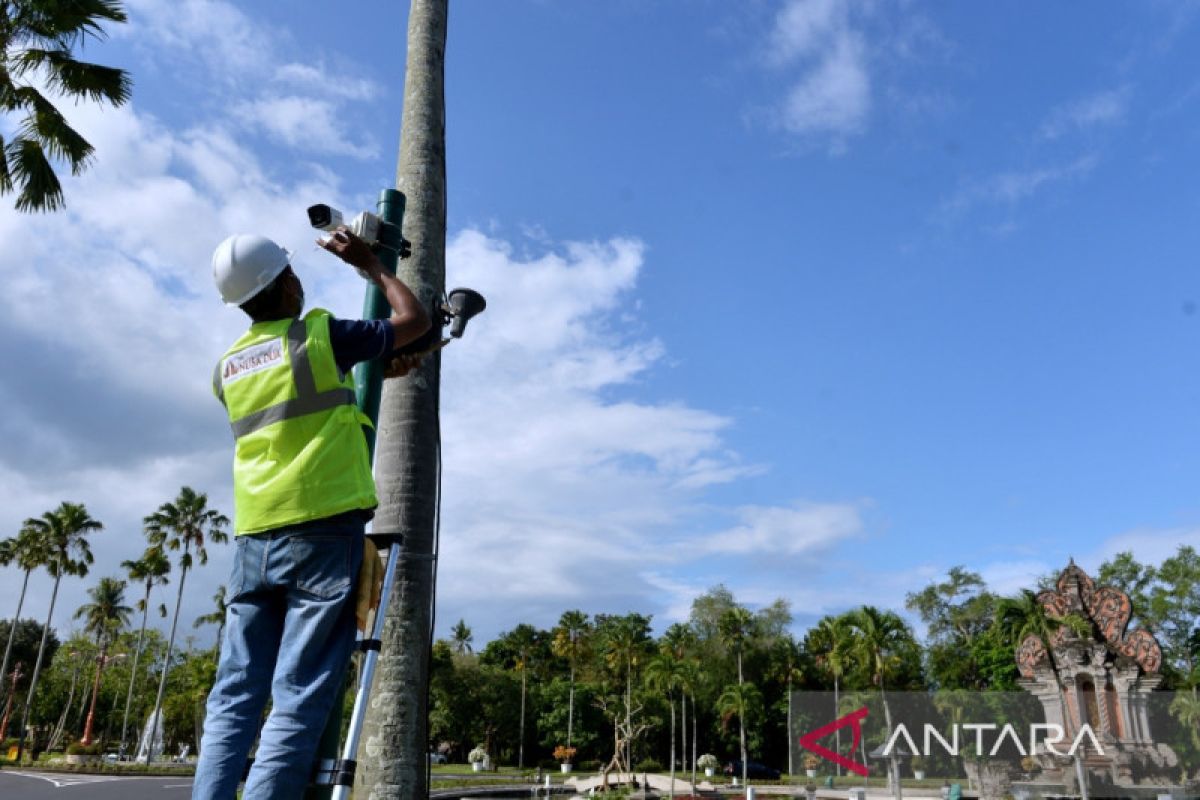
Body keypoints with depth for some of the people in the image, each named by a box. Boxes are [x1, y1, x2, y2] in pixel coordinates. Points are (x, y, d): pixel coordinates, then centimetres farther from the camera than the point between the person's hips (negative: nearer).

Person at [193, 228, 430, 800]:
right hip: (324, 531, -5)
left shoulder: (228, 367, 17)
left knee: (233, 699, 7)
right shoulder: (321, 336, -1)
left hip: (255, 539, 6)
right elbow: (415, 320, 10)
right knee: (297, 703, -5)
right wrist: (368, 263, 21)